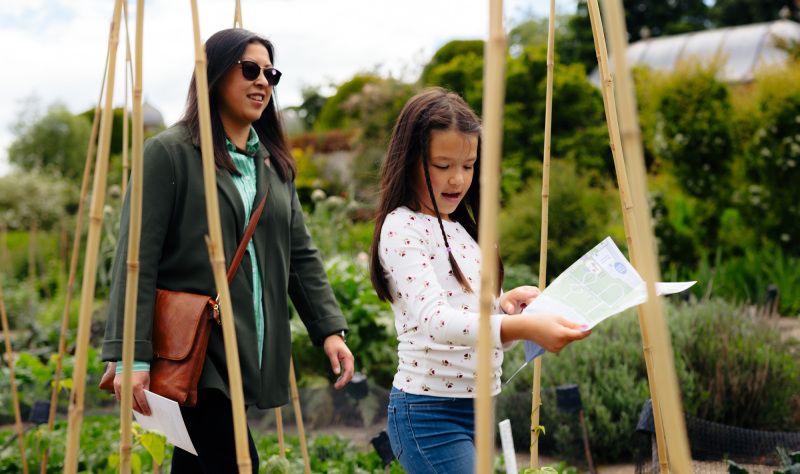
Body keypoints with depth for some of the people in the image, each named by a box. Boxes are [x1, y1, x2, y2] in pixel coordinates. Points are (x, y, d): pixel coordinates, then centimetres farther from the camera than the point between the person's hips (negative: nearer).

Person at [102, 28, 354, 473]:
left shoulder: (275, 163, 16)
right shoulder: (169, 152, -5)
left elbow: (301, 254, 14)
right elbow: (137, 261, -10)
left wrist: (330, 328, 2)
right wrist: (131, 357, -17)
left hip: (248, 351, 6)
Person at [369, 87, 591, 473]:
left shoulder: (462, 230, 15)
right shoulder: (401, 228, -10)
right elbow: (434, 320, -25)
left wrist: (506, 303, -5)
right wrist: (524, 327, -37)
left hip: (478, 408, 8)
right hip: (428, 412, -8)